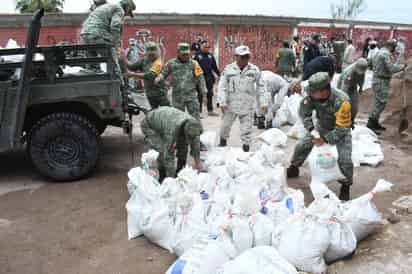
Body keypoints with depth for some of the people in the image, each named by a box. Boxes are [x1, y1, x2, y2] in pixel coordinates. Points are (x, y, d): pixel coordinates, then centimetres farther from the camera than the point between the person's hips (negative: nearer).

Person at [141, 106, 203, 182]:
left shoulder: (193, 125, -24)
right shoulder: (172, 130, -43)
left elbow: (195, 143, -5)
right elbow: (168, 156, -37)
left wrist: (197, 163, 3)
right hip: (149, 125, -6)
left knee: (183, 145, -6)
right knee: (164, 152, -24)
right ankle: (162, 180, -4)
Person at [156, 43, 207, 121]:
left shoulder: (193, 63, 2)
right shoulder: (171, 63, 3)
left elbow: (200, 78, 4)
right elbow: (164, 74, 11)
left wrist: (203, 90, -4)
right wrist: (158, 79, -9)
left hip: (191, 95, -1)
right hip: (177, 96, 1)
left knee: (195, 117, 0)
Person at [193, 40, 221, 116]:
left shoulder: (210, 55, 12)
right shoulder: (197, 55, -4)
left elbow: (214, 66, 19)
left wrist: (219, 74, 16)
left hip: (209, 78, 5)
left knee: (210, 94, 9)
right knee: (200, 95, -2)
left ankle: (210, 110, 18)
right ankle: (199, 112, 5)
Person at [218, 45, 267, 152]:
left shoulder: (254, 70, -3)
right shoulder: (228, 69, -5)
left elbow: (260, 87, 4)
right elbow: (222, 87, -3)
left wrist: (263, 103, 1)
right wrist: (222, 102, -11)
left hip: (247, 106, 0)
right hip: (231, 104, 1)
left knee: (246, 128, 4)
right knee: (226, 125, 15)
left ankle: (246, 146, 18)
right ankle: (223, 140, 41)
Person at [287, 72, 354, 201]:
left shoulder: (341, 102, -41)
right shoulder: (312, 96, -28)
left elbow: (342, 128, -32)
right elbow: (304, 112, -10)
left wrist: (325, 139, -31)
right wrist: (311, 128, -20)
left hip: (341, 130, -4)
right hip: (322, 126, 4)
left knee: (345, 159, -15)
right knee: (302, 145, 6)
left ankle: (346, 186, 11)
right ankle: (293, 168, 32)